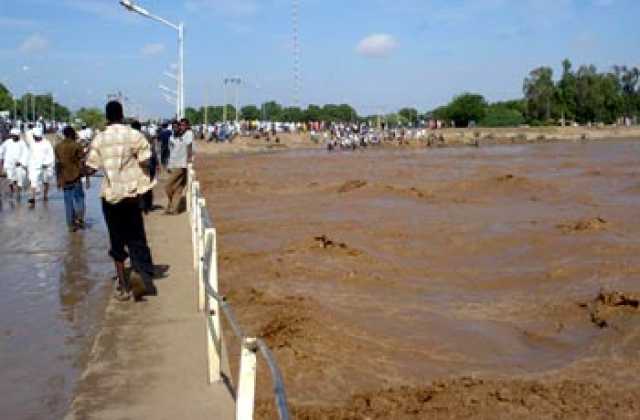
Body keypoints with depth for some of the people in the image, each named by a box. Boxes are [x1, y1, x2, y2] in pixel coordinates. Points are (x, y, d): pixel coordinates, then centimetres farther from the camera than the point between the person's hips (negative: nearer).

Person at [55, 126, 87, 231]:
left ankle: (71, 225, 8)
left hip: (64, 178, 3)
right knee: (79, 198, 11)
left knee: (68, 202, 7)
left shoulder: (58, 147, 6)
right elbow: (83, 163, -8)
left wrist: (58, 180, 13)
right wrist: (87, 178, -5)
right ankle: (79, 219, -5)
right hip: (75, 177, -3)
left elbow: (57, 164, 7)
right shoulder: (77, 146, -6)